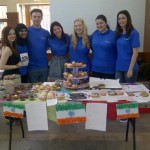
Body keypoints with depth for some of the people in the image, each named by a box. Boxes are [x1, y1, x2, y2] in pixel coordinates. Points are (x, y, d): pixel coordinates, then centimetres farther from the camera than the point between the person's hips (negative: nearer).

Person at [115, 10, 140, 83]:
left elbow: (135, 52, -13)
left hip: (129, 67, -5)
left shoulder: (133, 33, -10)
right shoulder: (118, 33, 7)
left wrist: (130, 69, -17)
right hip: (118, 67, 5)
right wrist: (116, 66, 4)